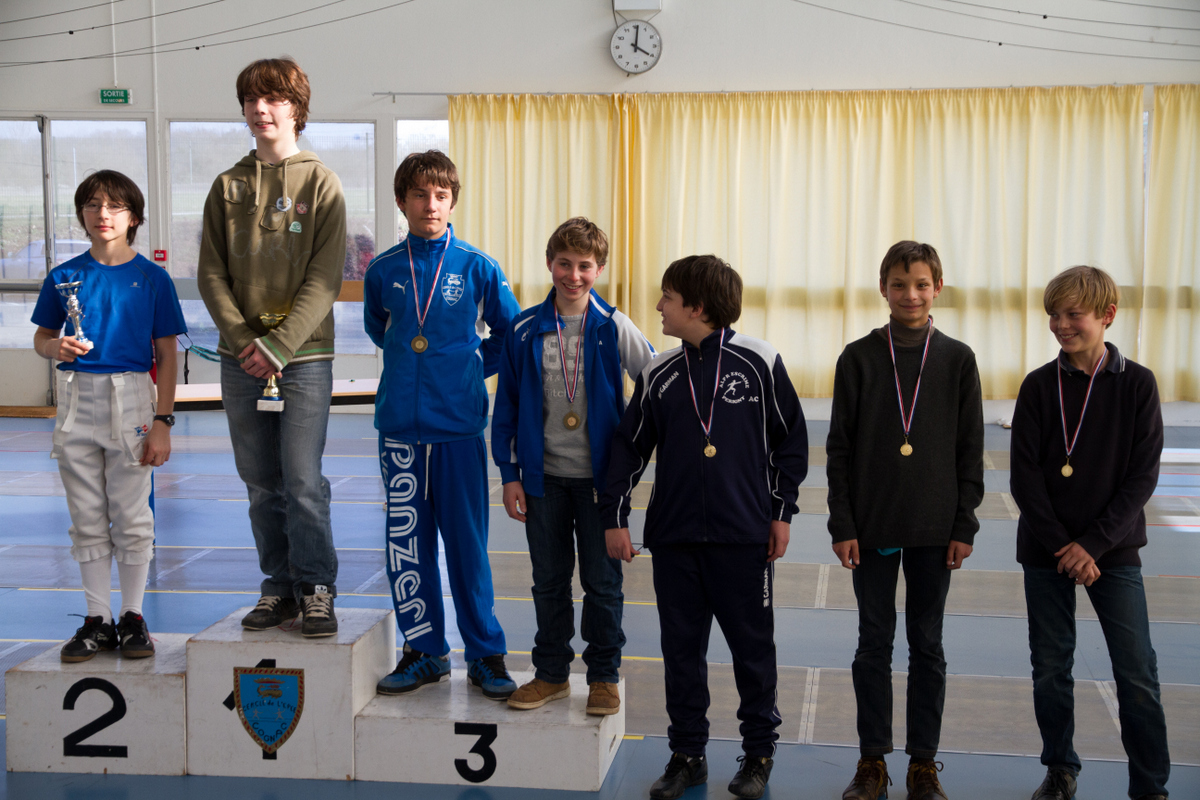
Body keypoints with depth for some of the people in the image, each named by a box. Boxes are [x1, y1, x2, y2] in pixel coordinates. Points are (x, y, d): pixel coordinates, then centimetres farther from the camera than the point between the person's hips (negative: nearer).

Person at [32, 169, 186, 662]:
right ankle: (97, 620, 18)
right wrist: (56, 348, -10)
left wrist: (162, 422, -6)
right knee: (87, 518, 8)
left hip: (131, 399, -3)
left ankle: (133, 617, 15)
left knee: (131, 516, 3)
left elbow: (167, 357, 0)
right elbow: (41, 338, 15)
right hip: (77, 400, 3)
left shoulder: (152, 279, -1)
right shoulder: (64, 277, 6)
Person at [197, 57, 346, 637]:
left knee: (303, 479, -7)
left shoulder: (320, 183, 1)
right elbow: (211, 273, 6)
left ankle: (317, 590, 5)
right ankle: (279, 587, 18)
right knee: (261, 482, 8)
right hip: (240, 356, 4)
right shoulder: (227, 187, 11)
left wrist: (278, 345, -14)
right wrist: (244, 340, -8)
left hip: (304, 355, -4)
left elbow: (325, 278, -7)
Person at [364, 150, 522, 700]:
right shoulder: (383, 271, 5)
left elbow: (510, 331, 11)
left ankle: (485, 655, 14)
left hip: (458, 427, -2)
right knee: (407, 545, 7)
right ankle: (424, 651, 20)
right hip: (400, 426, 3)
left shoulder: (477, 268, -1)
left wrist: (474, 369, 6)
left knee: (467, 545, 2)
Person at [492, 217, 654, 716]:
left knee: (602, 581, 6)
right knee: (548, 581, 11)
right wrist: (509, 474, 2)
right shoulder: (525, 330, 0)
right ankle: (551, 673, 26)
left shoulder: (614, 328, -5)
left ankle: (604, 676, 21)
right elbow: (506, 407, 5)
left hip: (599, 477, -2)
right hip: (544, 476, 2)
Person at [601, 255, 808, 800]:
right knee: (681, 648, 9)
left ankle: (759, 752, 23)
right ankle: (687, 754, 22)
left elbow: (791, 438, 3)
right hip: (674, 536, 3)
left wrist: (782, 511, 2)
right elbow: (630, 445, 11)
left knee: (753, 647, 7)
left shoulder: (759, 363, -3)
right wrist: (614, 517, 7)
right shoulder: (659, 374, 6)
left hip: (745, 536, -3)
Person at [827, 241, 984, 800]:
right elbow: (839, 448, 0)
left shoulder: (957, 360, 1)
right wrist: (842, 525, -5)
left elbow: (970, 450, 3)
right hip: (872, 525, 0)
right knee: (874, 642, 8)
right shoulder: (859, 358, 0)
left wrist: (964, 526, -2)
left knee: (927, 644, 8)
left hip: (934, 528, 0)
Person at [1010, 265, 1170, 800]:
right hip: (1045, 551, 1)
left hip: (1113, 551, -1)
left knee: (1137, 672, -2)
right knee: (1051, 667, 8)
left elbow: (1142, 476, -6)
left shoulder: (1137, 384, -3)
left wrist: (1093, 544, -13)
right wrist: (1061, 545, -11)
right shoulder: (1039, 386, -1)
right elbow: (1024, 476, -3)